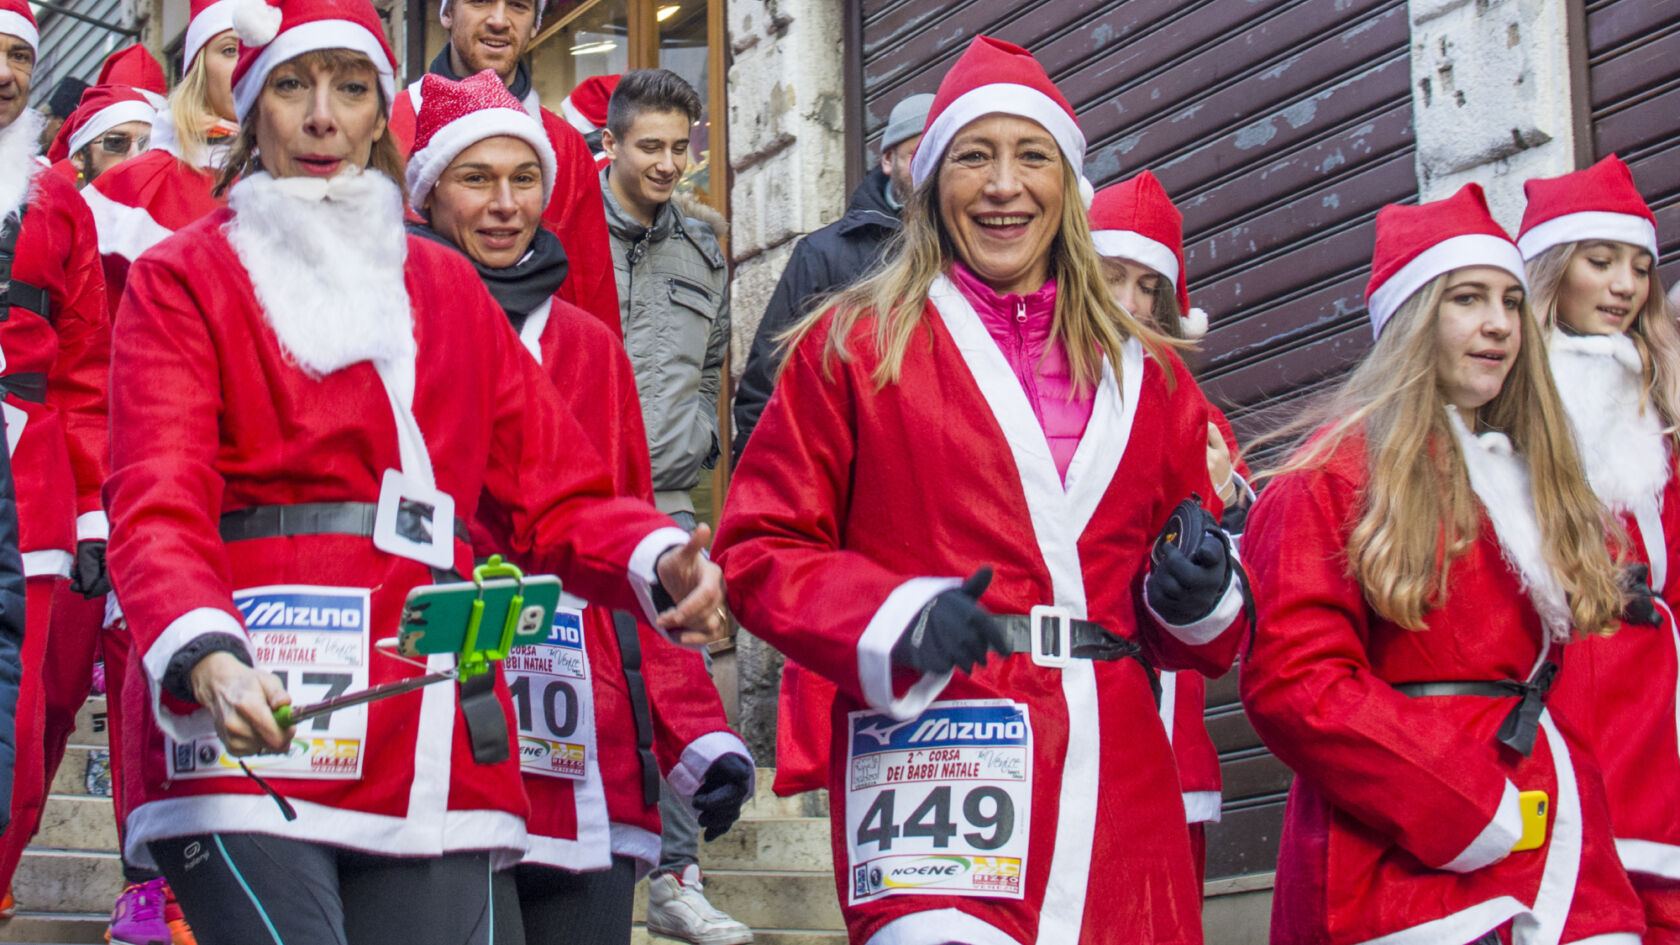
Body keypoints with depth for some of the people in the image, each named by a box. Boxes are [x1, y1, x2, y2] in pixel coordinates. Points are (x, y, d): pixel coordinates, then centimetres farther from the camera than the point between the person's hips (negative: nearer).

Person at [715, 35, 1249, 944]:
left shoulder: (1145, 373, 19)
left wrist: (1195, 594, 1)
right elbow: (762, 547, 3)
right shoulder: (857, 342, 8)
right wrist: (895, 624, -13)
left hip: (1117, 783, 4)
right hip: (934, 755, -4)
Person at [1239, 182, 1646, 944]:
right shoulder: (1339, 473, -3)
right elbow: (1293, 680, -13)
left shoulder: (1532, 481, 20)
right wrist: (1483, 812, -15)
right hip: (1408, 868, -6)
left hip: (1562, 864, 6)